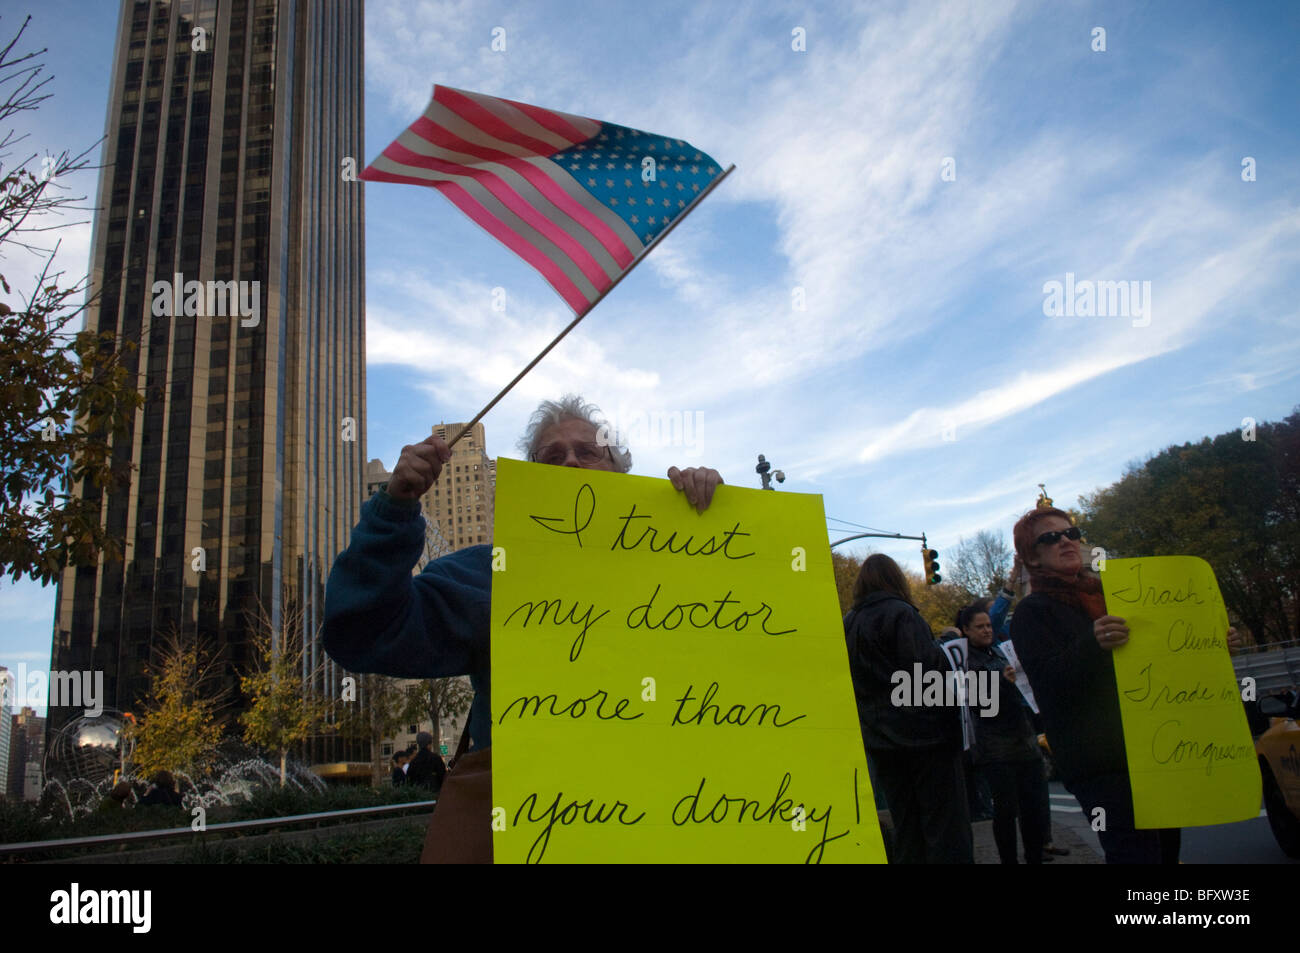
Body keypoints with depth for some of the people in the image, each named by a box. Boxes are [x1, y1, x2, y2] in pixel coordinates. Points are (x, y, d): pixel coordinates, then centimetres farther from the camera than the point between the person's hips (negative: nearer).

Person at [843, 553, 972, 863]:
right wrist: (945, 651, -2)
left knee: (906, 830, 13)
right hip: (924, 733, -6)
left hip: (880, 741, 7)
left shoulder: (848, 623, 9)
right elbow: (926, 670, -20)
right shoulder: (900, 614, -12)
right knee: (947, 826, -2)